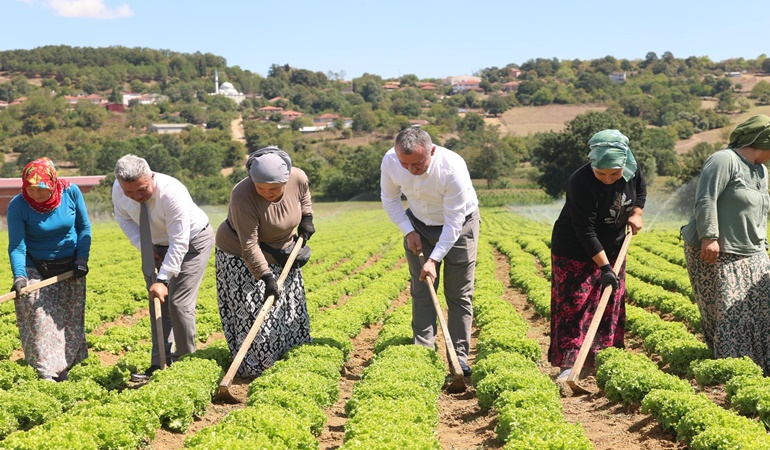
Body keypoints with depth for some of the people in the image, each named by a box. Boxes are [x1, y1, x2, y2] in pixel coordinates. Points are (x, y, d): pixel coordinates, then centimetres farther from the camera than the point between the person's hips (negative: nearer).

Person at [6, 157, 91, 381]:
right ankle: (46, 375, -9)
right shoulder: (18, 206, -19)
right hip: (36, 270, -2)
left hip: (70, 269, 3)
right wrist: (19, 276, -33)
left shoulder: (71, 192, -13)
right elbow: (17, 245, -20)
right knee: (39, 321, -13)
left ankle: (63, 371, 19)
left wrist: (81, 259, -7)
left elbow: (84, 228, -1)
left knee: (70, 320, 6)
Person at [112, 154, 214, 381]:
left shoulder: (172, 193, -37)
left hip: (192, 241, -6)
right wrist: (144, 246, -13)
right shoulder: (118, 190, -18)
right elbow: (124, 219, 2)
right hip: (158, 245, 6)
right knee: (157, 303, 4)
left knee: (179, 303, -12)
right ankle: (160, 365, 9)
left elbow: (179, 244, -34)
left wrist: (163, 279, -36)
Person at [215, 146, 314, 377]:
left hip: (281, 254, 6)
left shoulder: (298, 178, -20)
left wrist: (306, 218, -1)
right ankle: (254, 368, 2)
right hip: (241, 258, -6)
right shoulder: (243, 196, -36)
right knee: (252, 314, -9)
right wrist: (266, 277, -38)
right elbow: (249, 245, -35)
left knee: (289, 307, 14)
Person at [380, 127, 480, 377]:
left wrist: (434, 258, -31)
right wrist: (408, 231, -11)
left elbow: (453, 221, -29)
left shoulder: (453, 168, -37)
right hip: (419, 225, 3)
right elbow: (389, 198, -3)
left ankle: (459, 357, 6)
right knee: (421, 291, 0)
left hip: (458, 226, -3)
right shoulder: (390, 161, -24)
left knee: (459, 295, 0)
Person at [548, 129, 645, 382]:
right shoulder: (581, 184, -32)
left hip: (612, 249, 7)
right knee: (575, 306, -8)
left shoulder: (630, 170, -13)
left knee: (611, 305, 12)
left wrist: (636, 213, -3)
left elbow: (641, 189, 13)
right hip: (576, 254, -7)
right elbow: (585, 232, -30)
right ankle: (569, 364, -6)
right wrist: (605, 267, -30)